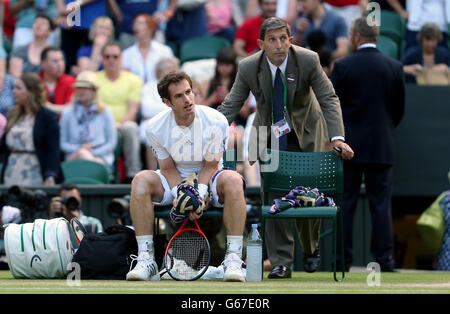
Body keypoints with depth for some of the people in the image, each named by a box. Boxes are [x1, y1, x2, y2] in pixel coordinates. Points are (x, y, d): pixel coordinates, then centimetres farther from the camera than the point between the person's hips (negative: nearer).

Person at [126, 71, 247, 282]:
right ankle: (145, 259, -28)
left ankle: (233, 259, -35)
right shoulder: (156, 128, -13)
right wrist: (180, 194, -25)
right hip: (175, 182, 1)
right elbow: (168, 168, -6)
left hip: (207, 180, -1)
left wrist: (199, 194, -27)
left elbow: (211, 165, -11)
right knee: (141, 180, -28)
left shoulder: (216, 122, -17)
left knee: (233, 180, -35)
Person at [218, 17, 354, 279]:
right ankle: (281, 263, -4)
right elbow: (231, 105, -10)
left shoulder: (308, 60, -22)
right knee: (274, 196, -8)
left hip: (306, 133, -1)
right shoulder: (249, 67, -18)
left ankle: (311, 250, 31)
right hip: (270, 136, 1)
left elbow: (329, 99, -20)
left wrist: (337, 137, -34)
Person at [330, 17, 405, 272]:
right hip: (382, 146, 2)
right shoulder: (394, 67, 1)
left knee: (345, 205, 4)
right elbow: (400, 108, 8)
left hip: (350, 145, -2)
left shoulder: (343, 67, -8)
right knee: (381, 204, 4)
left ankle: (344, 258, 4)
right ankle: (384, 258, 0)